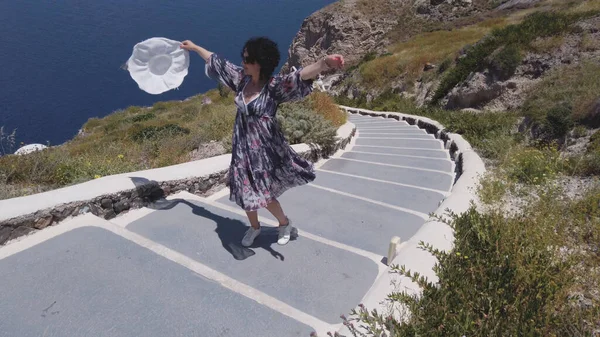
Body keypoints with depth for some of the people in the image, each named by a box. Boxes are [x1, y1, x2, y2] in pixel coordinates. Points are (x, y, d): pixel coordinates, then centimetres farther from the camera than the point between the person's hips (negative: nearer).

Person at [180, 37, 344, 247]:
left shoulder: (274, 86, -20)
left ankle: (285, 224, 35)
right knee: (245, 191, 15)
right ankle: (254, 227, 42)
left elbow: (302, 75, -37)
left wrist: (325, 63, -56)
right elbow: (218, 61, 13)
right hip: (243, 145, 6)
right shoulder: (242, 78, -2)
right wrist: (195, 48, 27)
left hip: (264, 147, -6)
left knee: (263, 194, 4)